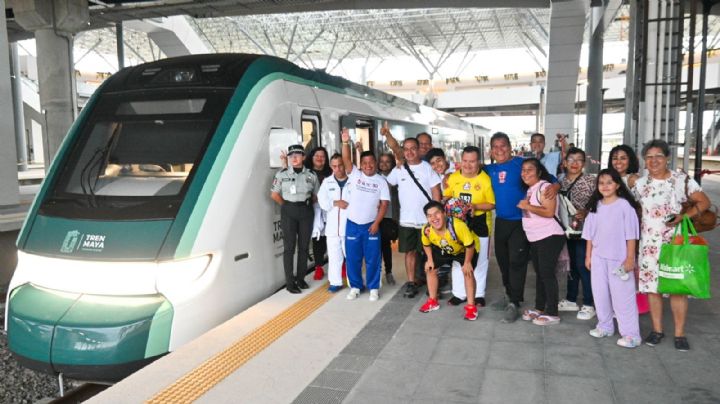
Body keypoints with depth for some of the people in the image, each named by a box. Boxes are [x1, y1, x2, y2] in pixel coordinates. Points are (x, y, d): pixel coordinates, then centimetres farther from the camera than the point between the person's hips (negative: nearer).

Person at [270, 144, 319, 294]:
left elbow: (316, 196, 10)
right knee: (289, 247, -1)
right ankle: (290, 282, 4)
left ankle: (301, 278, 21)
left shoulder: (311, 175, 3)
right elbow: (274, 194, 1)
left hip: (306, 212, 2)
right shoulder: (282, 174, -2)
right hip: (289, 213, -2)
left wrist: (306, 204, 2)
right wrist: (287, 206, 1)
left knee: (304, 246, 8)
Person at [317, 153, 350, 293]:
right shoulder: (327, 182, 9)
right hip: (332, 227, 3)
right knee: (334, 256, 10)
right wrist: (336, 203, -10)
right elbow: (323, 202, 0)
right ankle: (335, 282, 20)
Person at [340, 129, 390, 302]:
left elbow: (384, 204, -2)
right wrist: (345, 143, -29)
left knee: (373, 258, 5)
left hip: (371, 225, -1)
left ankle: (373, 288, 18)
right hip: (352, 224, 1)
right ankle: (355, 287, 22)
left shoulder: (381, 181, 1)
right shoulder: (354, 175, 2)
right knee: (352, 258, 8)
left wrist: (376, 223, -10)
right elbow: (346, 160, -14)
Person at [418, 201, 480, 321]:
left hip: (464, 249, -5)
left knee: (467, 272, -17)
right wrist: (430, 259, -5)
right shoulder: (426, 229, -29)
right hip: (443, 250, 5)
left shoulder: (458, 225, -45)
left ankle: (471, 306, -3)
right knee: (430, 269, 4)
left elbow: (470, 245, -30)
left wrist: (467, 262, -22)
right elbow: (426, 244, -3)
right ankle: (432, 301, 21)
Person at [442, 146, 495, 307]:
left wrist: (475, 206, -25)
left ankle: (479, 294, 21)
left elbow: (492, 204, -11)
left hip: (479, 224, -3)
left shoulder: (485, 179, -14)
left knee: (480, 260, 8)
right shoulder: (453, 177, -2)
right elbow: (446, 197, 9)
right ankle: (459, 293, 23)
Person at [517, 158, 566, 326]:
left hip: (550, 237, -9)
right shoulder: (529, 189, 15)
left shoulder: (545, 187, -13)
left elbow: (549, 212, -22)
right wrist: (524, 205, 8)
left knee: (547, 274, -7)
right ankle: (539, 308, 22)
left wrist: (527, 206, -18)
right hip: (535, 238, 9)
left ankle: (552, 313, -1)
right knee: (539, 274, 14)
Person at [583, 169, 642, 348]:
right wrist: (588, 256, 9)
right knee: (600, 293, 12)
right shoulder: (595, 206, 7)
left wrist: (630, 258, -12)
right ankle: (605, 326, 28)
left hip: (619, 258, -5)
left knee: (622, 296, -3)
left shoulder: (625, 205, -9)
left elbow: (631, 235, -9)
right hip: (598, 257, 6)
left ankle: (631, 334, 3)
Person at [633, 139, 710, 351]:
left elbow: (704, 202, -2)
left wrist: (684, 216, -16)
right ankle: (657, 329, 20)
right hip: (649, 243, 3)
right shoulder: (640, 184, 6)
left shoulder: (682, 180, -3)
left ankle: (680, 333, 10)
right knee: (651, 286, 6)